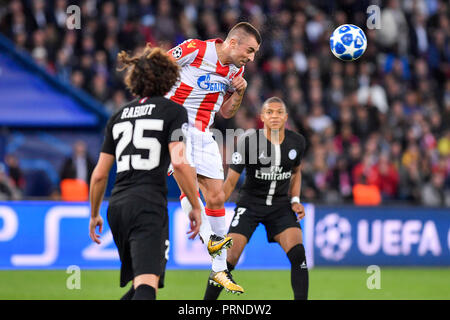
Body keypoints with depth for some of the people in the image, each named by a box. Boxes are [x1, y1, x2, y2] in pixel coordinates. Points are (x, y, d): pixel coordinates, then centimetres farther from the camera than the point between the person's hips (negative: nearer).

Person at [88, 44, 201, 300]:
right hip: (149, 205, -6)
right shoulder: (172, 111, 2)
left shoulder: (119, 116, 17)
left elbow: (99, 175, 17)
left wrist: (94, 215, 28)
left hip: (117, 205, 7)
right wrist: (196, 206, -4)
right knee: (147, 287, -18)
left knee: (142, 285, 21)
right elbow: (179, 162, -12)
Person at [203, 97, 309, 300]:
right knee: (230, 259, -12)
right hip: (250, 204, -3)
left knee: (298, 253, -19)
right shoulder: (249, 140, -14)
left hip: (280, 206, 3)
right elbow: (230, 181, -12)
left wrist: (295, 200, 4)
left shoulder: (297, 142, -2)